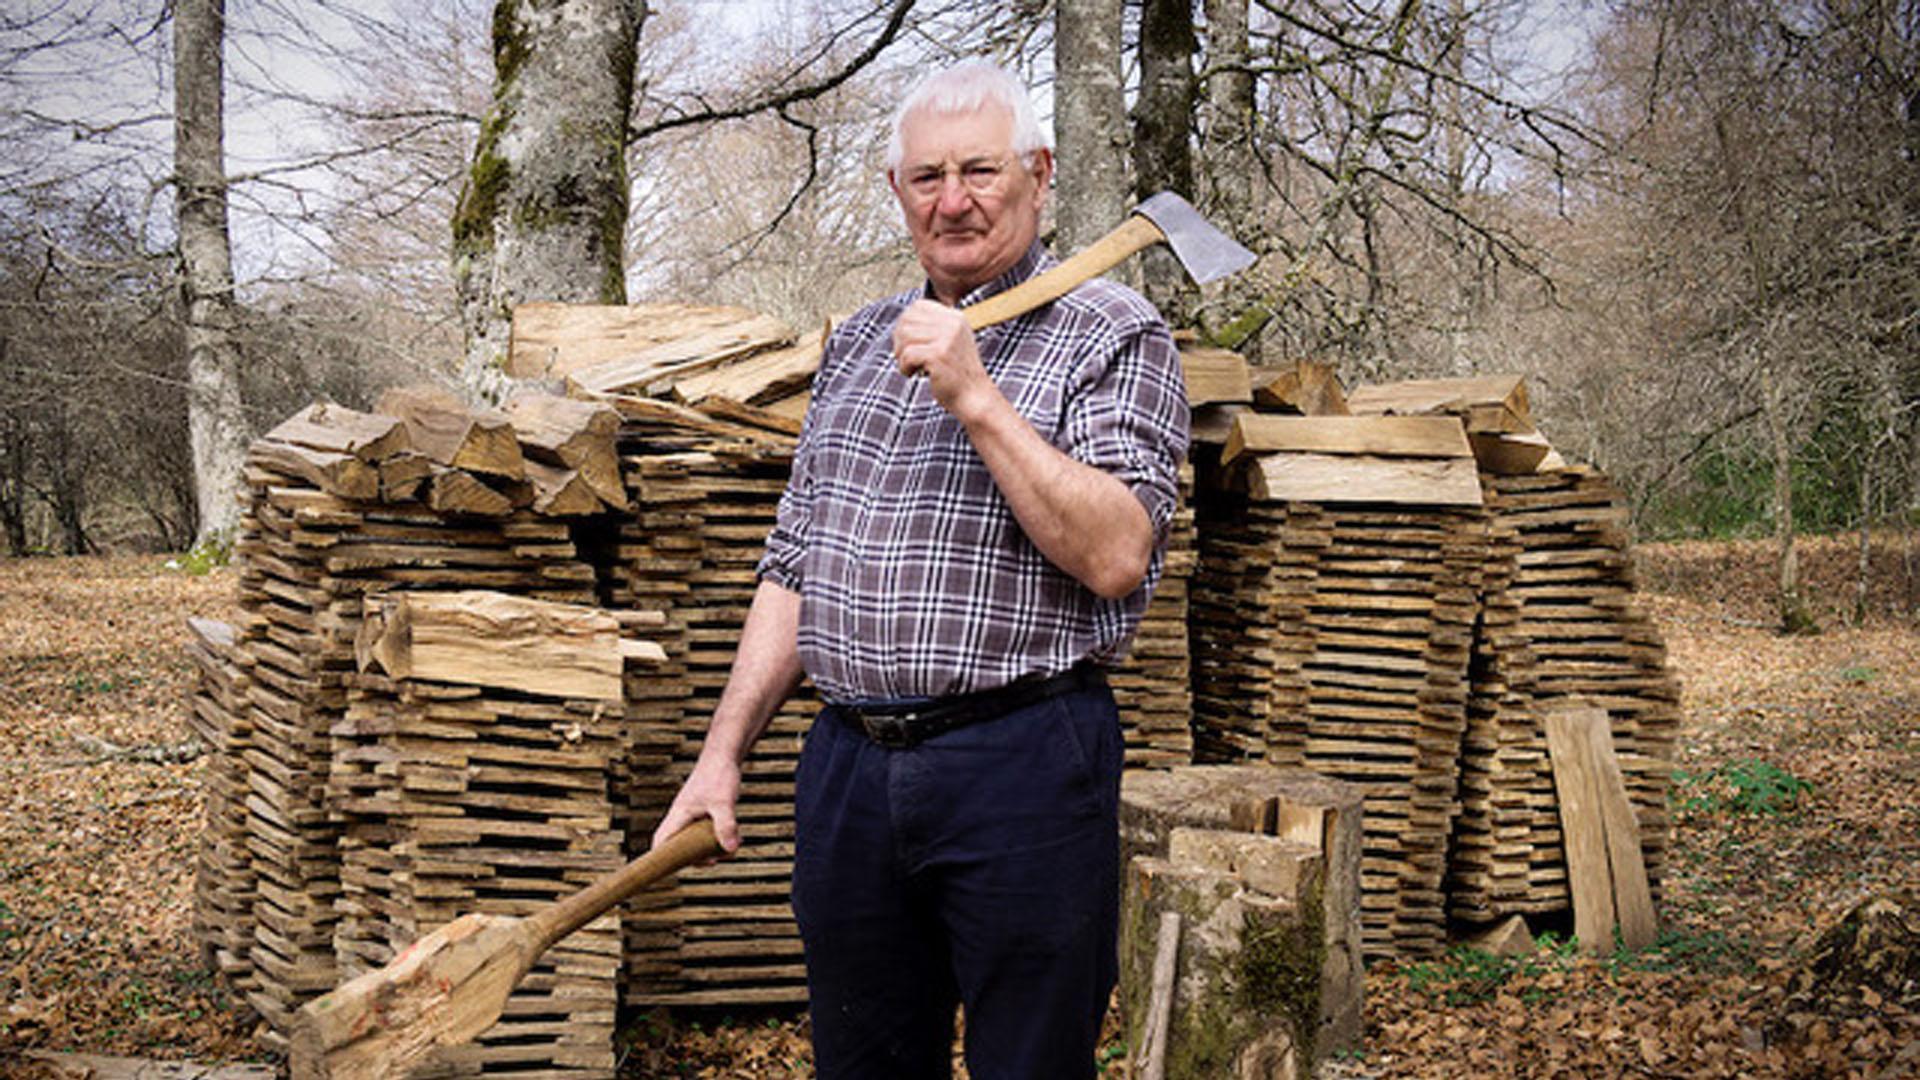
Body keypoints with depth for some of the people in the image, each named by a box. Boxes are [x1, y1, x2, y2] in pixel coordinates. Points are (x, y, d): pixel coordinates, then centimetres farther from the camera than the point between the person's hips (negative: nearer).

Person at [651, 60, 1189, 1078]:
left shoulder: (1113, 335, -2)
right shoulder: (858, 343, 16)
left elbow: (1117, 555, -16)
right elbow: (793, 567, 18)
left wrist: (978, 400, -18)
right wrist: (722, 753, 13)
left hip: (1022, 764, -5)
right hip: (849, 760, 6)